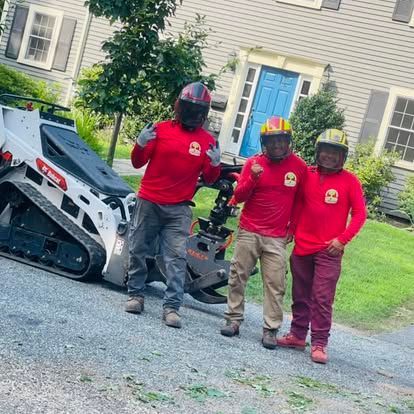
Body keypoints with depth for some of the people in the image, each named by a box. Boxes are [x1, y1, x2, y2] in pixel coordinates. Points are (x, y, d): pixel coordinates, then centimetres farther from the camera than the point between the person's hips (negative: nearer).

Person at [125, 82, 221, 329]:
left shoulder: (207, 141, 4)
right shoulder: (161, 130, 1)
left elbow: (210, 179, 7)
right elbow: (138, 163, 4)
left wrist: (215, 164, -14)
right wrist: (141, 144, -16)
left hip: (179, 209, 0)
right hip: (148, 203, 1)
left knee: (177, 258, -7)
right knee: (138, 251, 7)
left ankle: (172, 307, -6)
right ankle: (136, 294, 21)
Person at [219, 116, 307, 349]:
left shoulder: (299, 167, 0)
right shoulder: (254, 163, -1)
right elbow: (238, 197, -3)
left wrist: (292, 227, 10)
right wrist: (253, 178, -20)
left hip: (277, 238, 0)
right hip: (249, 232, 1)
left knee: (275, 284, -2)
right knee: (238, 276, 5)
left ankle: (271, 329, 3)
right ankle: (234, 319, 17)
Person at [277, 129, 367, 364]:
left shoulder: (350, 181, -4)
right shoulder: (307, 175, 5)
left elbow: (360, 214, -3)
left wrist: (342, 239, -10)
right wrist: (290, 228, 6)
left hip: (329, 250, -4)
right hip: (302, 246, 4)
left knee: (323, 298, -6)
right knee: (301, 295, 13)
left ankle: (319, 343, 0)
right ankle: (297, 335, 24)